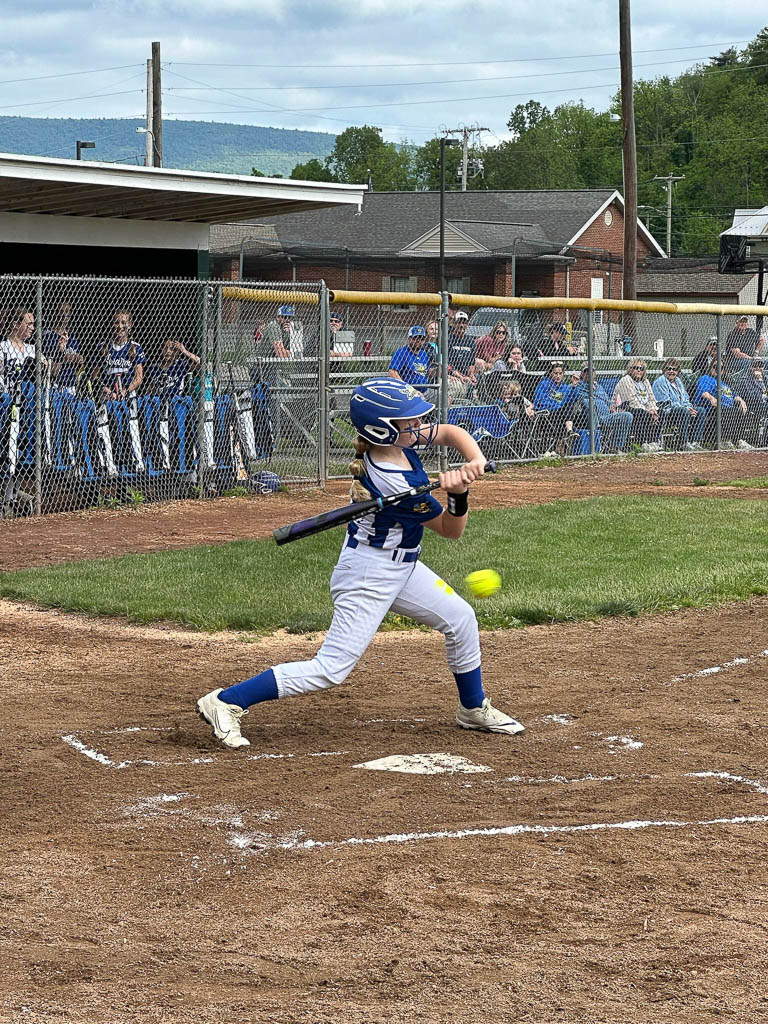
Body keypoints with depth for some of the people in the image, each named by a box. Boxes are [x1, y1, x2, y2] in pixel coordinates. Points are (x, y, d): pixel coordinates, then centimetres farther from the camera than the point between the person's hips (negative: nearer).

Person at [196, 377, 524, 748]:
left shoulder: (398, 440, -9)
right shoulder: (396, 483, -30)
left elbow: (452, 433, 4)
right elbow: (451, 530, -15)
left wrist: (475, 462, -15)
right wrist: (458, 493, -34)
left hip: (400, 566, 10)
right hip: (368, 574, -10)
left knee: (460, 619, 17)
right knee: (331, 669, -12)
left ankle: (474, 709, 38)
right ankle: (226, 702, -10)